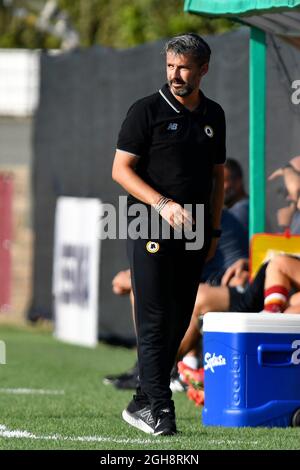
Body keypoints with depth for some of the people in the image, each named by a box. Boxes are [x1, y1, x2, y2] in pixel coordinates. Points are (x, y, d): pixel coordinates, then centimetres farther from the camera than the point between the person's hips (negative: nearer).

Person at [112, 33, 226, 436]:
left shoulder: (213, 115, 12)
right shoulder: (148, 111, -4)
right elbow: (121, 169, -7)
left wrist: (214, 230, 14)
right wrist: (162, 203, -19)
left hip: (193, 235, 5)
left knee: (178, 322, 5)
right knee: (156, 322, -9)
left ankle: (142, 405, 12)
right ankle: (159, 408, -10)